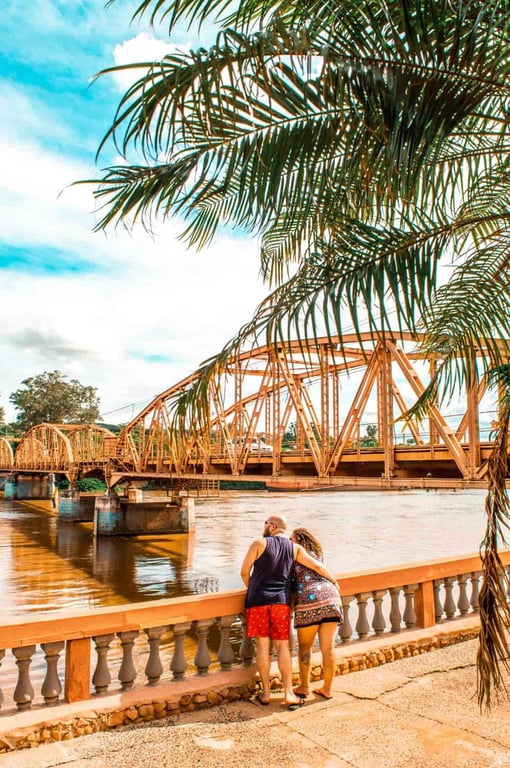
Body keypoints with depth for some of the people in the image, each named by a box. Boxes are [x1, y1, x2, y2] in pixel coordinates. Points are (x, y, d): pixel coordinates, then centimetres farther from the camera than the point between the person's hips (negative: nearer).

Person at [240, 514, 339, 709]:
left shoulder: (259, 543, -4)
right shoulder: (294, 548, 5)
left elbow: (244, 572, -1)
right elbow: (316, 565, 4)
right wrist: (334, 581, 20)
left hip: (258, 599, -2)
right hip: (281, 600, 2)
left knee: (263, 645, 6)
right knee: (283, 646, 8)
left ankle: (265, 693, 15)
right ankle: (288, 693, 8)